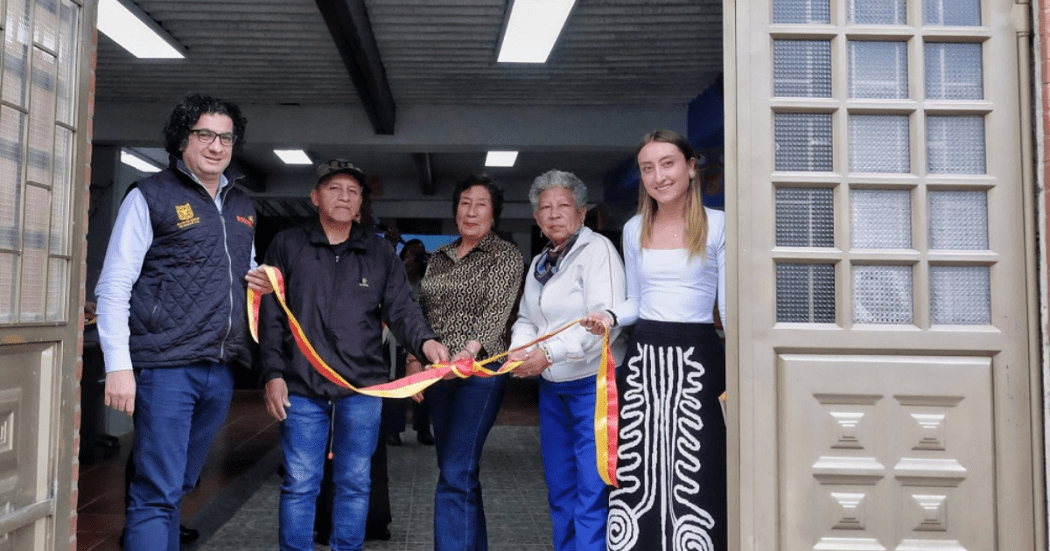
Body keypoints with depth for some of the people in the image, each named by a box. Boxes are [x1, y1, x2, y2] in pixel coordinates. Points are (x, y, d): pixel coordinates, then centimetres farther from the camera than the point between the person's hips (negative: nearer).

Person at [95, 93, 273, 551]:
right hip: (166, 366, -6)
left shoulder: (242, 207, 17)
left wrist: (263, 282, 4)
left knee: (177, 487, 17)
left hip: (220, 371, 6)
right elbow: (113, 287, -6)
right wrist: (119, 366, -14)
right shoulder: (150, 196, -2)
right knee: (158, 493, -5)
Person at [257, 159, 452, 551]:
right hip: (301, 386, -1)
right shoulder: (287, 246, 6)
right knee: (299, 484, 4)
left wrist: (425, 341, -18)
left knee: (354, 483, 9)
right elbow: (271, 316, 4)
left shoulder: (380, 252, 9)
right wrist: (273, 374, -3)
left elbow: (401, 308, 2)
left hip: (362, 387, 1)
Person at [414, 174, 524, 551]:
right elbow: (422, 312, 17)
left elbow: (497, 310, -14)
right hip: (437, 373, 6)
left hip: (479, 371, -6)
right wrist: (414, 359, 8)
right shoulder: (439, 257, 15)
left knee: (455, 474, -12)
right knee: (458, 472, 12)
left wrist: (468, 351, -27)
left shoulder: (505, 254, -2)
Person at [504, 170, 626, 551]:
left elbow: (605, 320, -24)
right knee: (560, 487, 17)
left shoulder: (597, 250, -12)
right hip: (552, 388, 8)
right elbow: (527, 319, 18)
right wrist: (519, 350, -4)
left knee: (592, 491, -8)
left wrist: (548, 354, -28)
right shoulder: (539, 263, 14)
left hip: (592, 384, -8)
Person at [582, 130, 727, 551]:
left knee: (692, 477, -4)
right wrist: (610, 317, -2)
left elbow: (730, 305, -2)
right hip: (642, 357, 4)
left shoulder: (717, 225, -2)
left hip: (697, 358, -3)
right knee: (637, 474, 4)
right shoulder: (634, 230, 10)